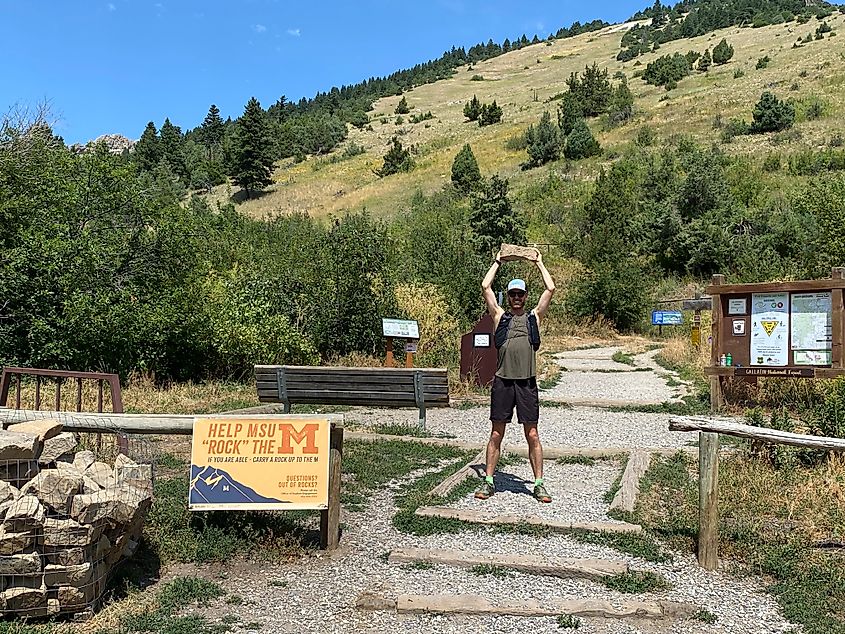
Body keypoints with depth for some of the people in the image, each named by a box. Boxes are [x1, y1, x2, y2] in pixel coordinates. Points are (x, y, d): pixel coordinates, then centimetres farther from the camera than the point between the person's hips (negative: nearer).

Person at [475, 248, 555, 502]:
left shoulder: (534, 317, 11)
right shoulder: (500, 317, 10)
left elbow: (550, 289, 4)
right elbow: (485, 287, 5)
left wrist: (539, 263, 12)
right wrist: (497, 262, 13)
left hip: (526, 382, 0)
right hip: (502, 381, 0)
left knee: (532, 435, 4)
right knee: (496, 433, 5)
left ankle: (539, 484, 11)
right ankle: (488, 482, 13)